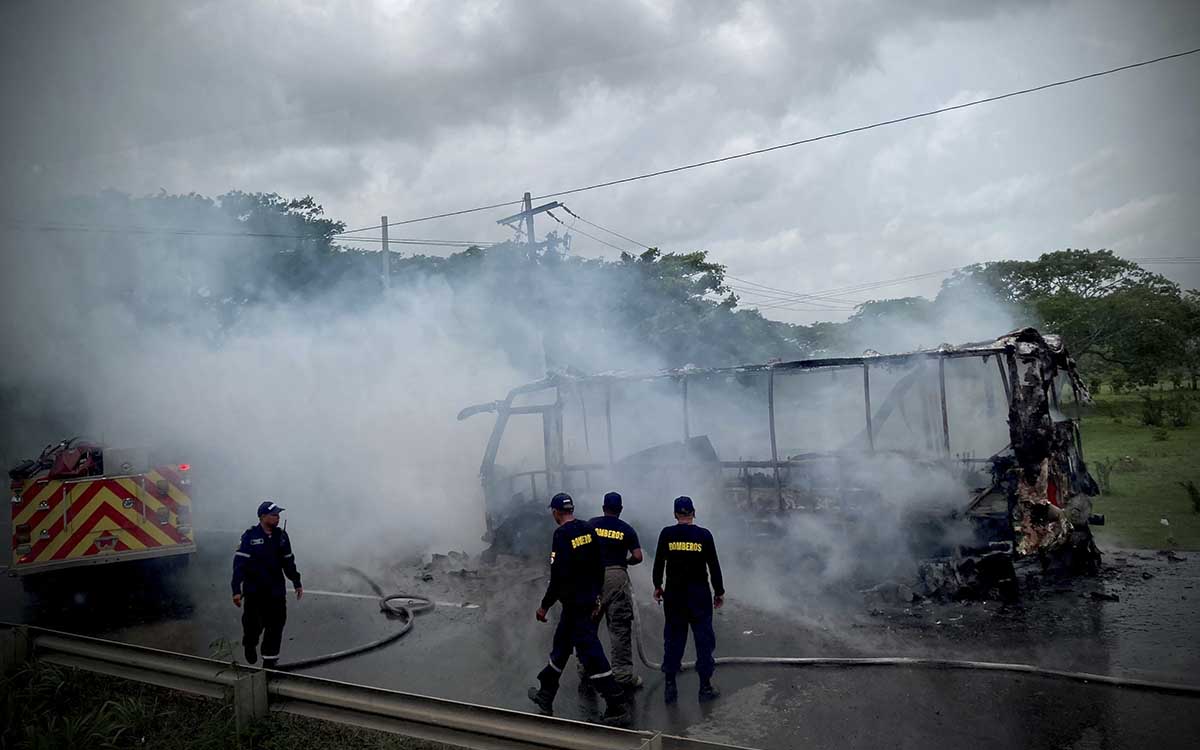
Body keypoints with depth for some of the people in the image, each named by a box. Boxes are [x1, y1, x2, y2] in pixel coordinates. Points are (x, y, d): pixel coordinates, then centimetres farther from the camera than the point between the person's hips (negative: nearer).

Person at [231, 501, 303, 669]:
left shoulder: (281, 536, 5)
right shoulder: (250, 536, -10)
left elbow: (288, 561, 16)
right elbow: (239, 563, -13)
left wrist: (297, 583, 18)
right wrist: (236, 590, -19)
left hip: (276, 590, 4)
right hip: (254, 591, -4)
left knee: (276, 624, 1)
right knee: (254, 624, 2)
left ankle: (269, 661, 13)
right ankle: (250, 645, 36)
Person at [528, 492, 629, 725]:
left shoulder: (562, 535, -17)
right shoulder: (588, 529, 6)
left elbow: (558, 577, -20)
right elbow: (599, 565, 12)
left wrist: (545, 606, -11)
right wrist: (596, 595, 21)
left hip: (573, 602, -9)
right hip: (589, 599, 9)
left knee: (590, 652, -5)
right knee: (561, 644, 20)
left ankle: (616, 705, -5)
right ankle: (546, 694, 33)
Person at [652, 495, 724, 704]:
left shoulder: (667, 534, -4)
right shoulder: (704, 535, -6)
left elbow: (658, 562, 1)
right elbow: (714, 566, -3)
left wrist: (657, 586, 15)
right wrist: (719, 591, 7)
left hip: (674, 593, 1)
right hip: (699, 593, -1)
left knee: (673, 638, 10)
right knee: (703, 638, 8)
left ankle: (670, 686, 13)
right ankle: (705, 686, 11)